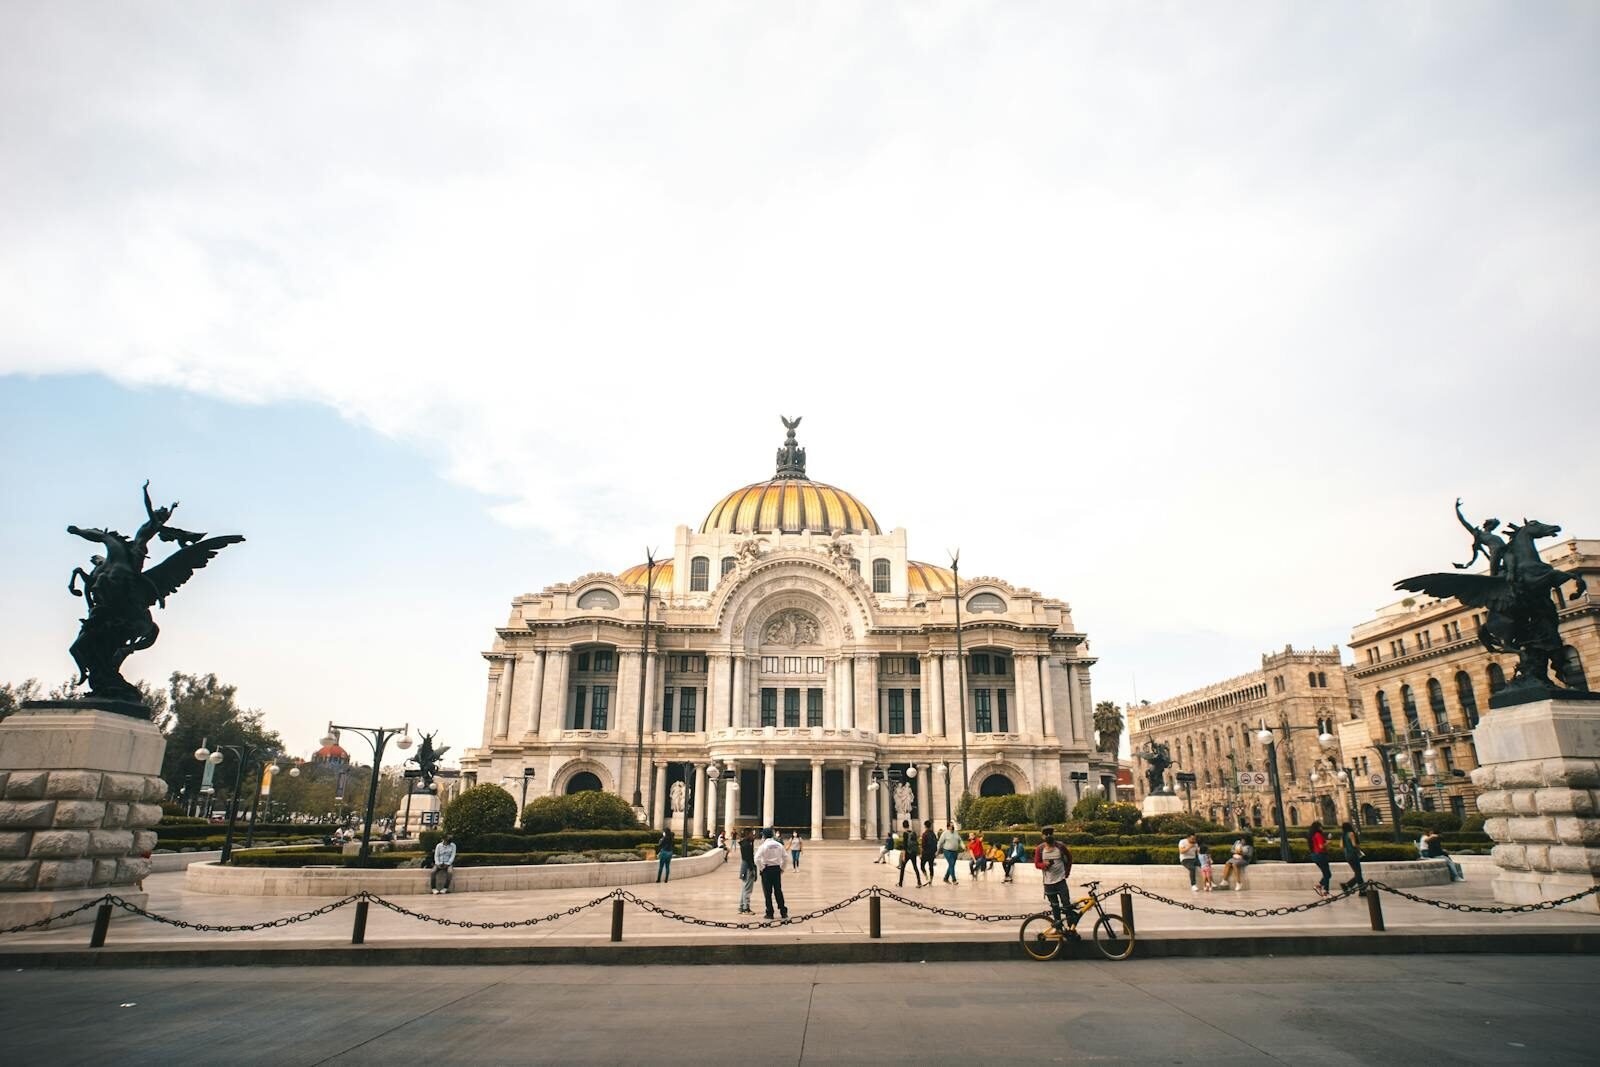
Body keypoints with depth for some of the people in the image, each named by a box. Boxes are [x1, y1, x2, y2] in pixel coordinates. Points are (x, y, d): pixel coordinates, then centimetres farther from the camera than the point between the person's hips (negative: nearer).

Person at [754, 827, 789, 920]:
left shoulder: (764, 846, -11)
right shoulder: (779, 845, 3)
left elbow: (757, 859, -20)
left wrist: (761, 868, -8)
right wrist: (782, 868, 15)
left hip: (767, 870, -4)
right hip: (777, 868, 4)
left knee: (768, 892, 6)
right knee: (778, 891, 13)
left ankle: (770, 913, 9)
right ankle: (783, 912, 14)